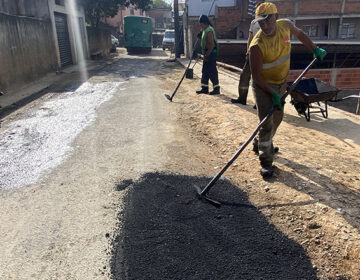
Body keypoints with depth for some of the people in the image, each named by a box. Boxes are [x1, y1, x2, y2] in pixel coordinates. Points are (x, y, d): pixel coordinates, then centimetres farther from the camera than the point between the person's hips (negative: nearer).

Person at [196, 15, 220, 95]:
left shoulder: (209, 31, -17)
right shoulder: (205, 30, 15)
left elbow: (212, 45, -23)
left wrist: (207, 55, -22)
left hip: (211, 53, -10)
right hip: (207, 53, 10)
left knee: (212, 71, -7)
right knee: (205, 71, 12)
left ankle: (216, 88, 0)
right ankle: (204, 88, 18)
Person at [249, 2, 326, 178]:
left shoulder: (285, 25, -9)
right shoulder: (257, 45, -28)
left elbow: (299, 34, 16)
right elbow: (256, 76, -24)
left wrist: (315, 49, 13)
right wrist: (273, 94, -24)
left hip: (280, 83, 7)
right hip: (263, 86, -7)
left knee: (277, 117, 20)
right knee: (267, 123, -11)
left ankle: (260, 144, 41)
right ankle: (265, 161, 2)